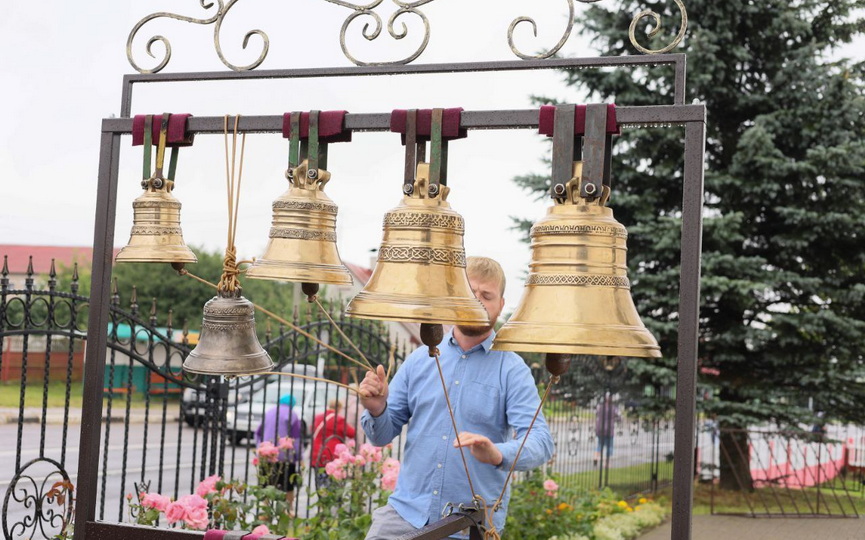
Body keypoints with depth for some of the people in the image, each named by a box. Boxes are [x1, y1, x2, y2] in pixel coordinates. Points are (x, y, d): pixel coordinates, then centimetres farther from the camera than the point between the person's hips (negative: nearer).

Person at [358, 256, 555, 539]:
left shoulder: (513, 370, -4)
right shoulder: (419, 359, 7)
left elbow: (540, 442, -15)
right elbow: (383, 435, 9)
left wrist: (499, 454, -35)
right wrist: (376, 410, -13)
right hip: (406, 511, 2)